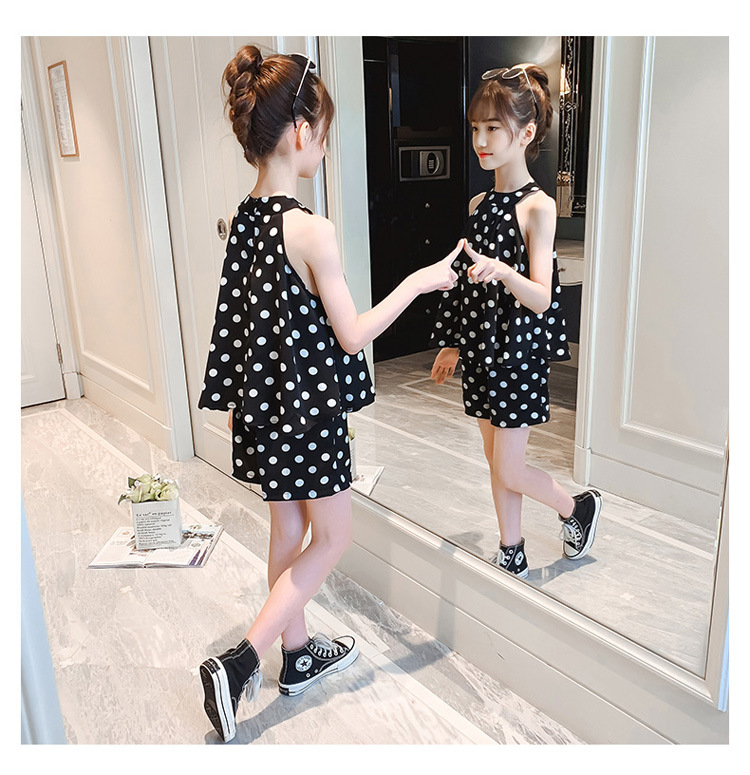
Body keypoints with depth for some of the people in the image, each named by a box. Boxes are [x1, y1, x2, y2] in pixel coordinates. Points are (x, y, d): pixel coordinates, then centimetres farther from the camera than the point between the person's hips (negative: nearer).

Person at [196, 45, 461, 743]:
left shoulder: (243, 219, 2)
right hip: (308, 407, -8)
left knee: (288, 531, 20)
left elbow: (242, 318, 10)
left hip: (264, 404, 8)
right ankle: (239, 663, 10)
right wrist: (417, 283, -6)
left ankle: (298, 653, 38)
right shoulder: (311, 230, -22)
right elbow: (352, 335, -17)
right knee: (331, 537, 11)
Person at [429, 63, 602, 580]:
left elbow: (541, 299, -20)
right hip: (482, 347, 7)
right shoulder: (478, 204, 7)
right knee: (497, 464, 14)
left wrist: (503, 271, -38)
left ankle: (580, 508, 29)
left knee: (509, 471, 0)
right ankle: (512, 556, 31)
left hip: (519, 351, -7)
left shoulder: (538, 207, -13)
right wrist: (453, 344, 16)